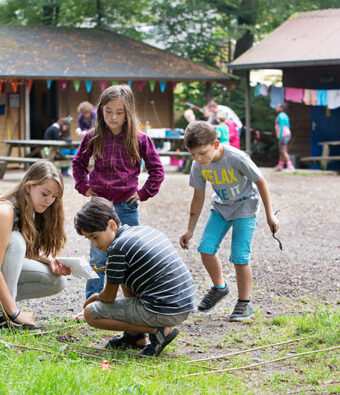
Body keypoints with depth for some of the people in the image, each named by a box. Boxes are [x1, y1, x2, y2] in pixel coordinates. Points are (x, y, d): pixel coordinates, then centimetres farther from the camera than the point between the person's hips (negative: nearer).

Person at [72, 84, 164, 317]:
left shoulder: (139, 140, -4)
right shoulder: (93, 138, 1)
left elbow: (157, 169, 4)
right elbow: (78, 163, 18)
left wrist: (144, 193, -2)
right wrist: (84, 187, 7)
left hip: (126, 206, -1)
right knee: (97, 258, 5)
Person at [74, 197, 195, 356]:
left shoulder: (117, 248, -12)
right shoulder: (146, 230, 14)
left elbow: (109, 297, -3)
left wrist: (97, 297, 20)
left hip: (162, 313, -9)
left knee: (91, 314, 0)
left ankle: (158, 331, -6)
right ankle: (137, 337, 23)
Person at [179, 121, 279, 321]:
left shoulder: (236, 158, -30)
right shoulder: (198, 166, -15)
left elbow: (261, 182, -16)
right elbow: (198, 197, 0)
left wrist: (270, 215, -10)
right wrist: (190, 230, 4)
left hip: (245, 207, -5)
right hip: (220, 207, 5)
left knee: (240, 256, -13)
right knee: (206, 248, -9)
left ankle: (245, 304, 4)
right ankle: (219, 287, 17)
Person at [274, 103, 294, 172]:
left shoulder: (281, 116, -14)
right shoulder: (285, 116, 17)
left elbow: (281, 126, -21)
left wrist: (280, 136, -23)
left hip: (282, 135, -10)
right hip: (287, 135, 10)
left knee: (284, 152, -11)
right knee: (282, 151, 15)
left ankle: (290, 167, -17)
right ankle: (280, 166, 19)